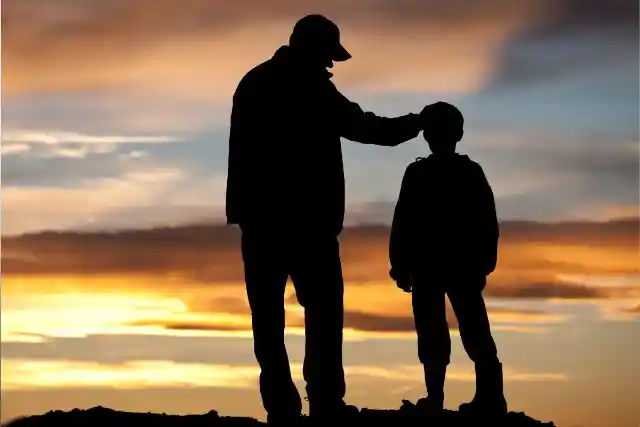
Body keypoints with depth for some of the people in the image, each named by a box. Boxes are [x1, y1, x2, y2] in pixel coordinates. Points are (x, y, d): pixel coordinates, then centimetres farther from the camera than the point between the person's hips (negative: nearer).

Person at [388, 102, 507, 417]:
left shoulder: (417, 174, -4)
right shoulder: (473, 173, 5)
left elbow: (402, 225, -6)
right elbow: (488, 225, 6)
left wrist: (400, 266, -1)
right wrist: (483, 264, 11)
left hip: (426, 267, -2)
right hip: (465, 267, 3)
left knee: (432, 335, 1)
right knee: (475, 332, 4)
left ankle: (436, 399, -6)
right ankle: (490, 398, -3)